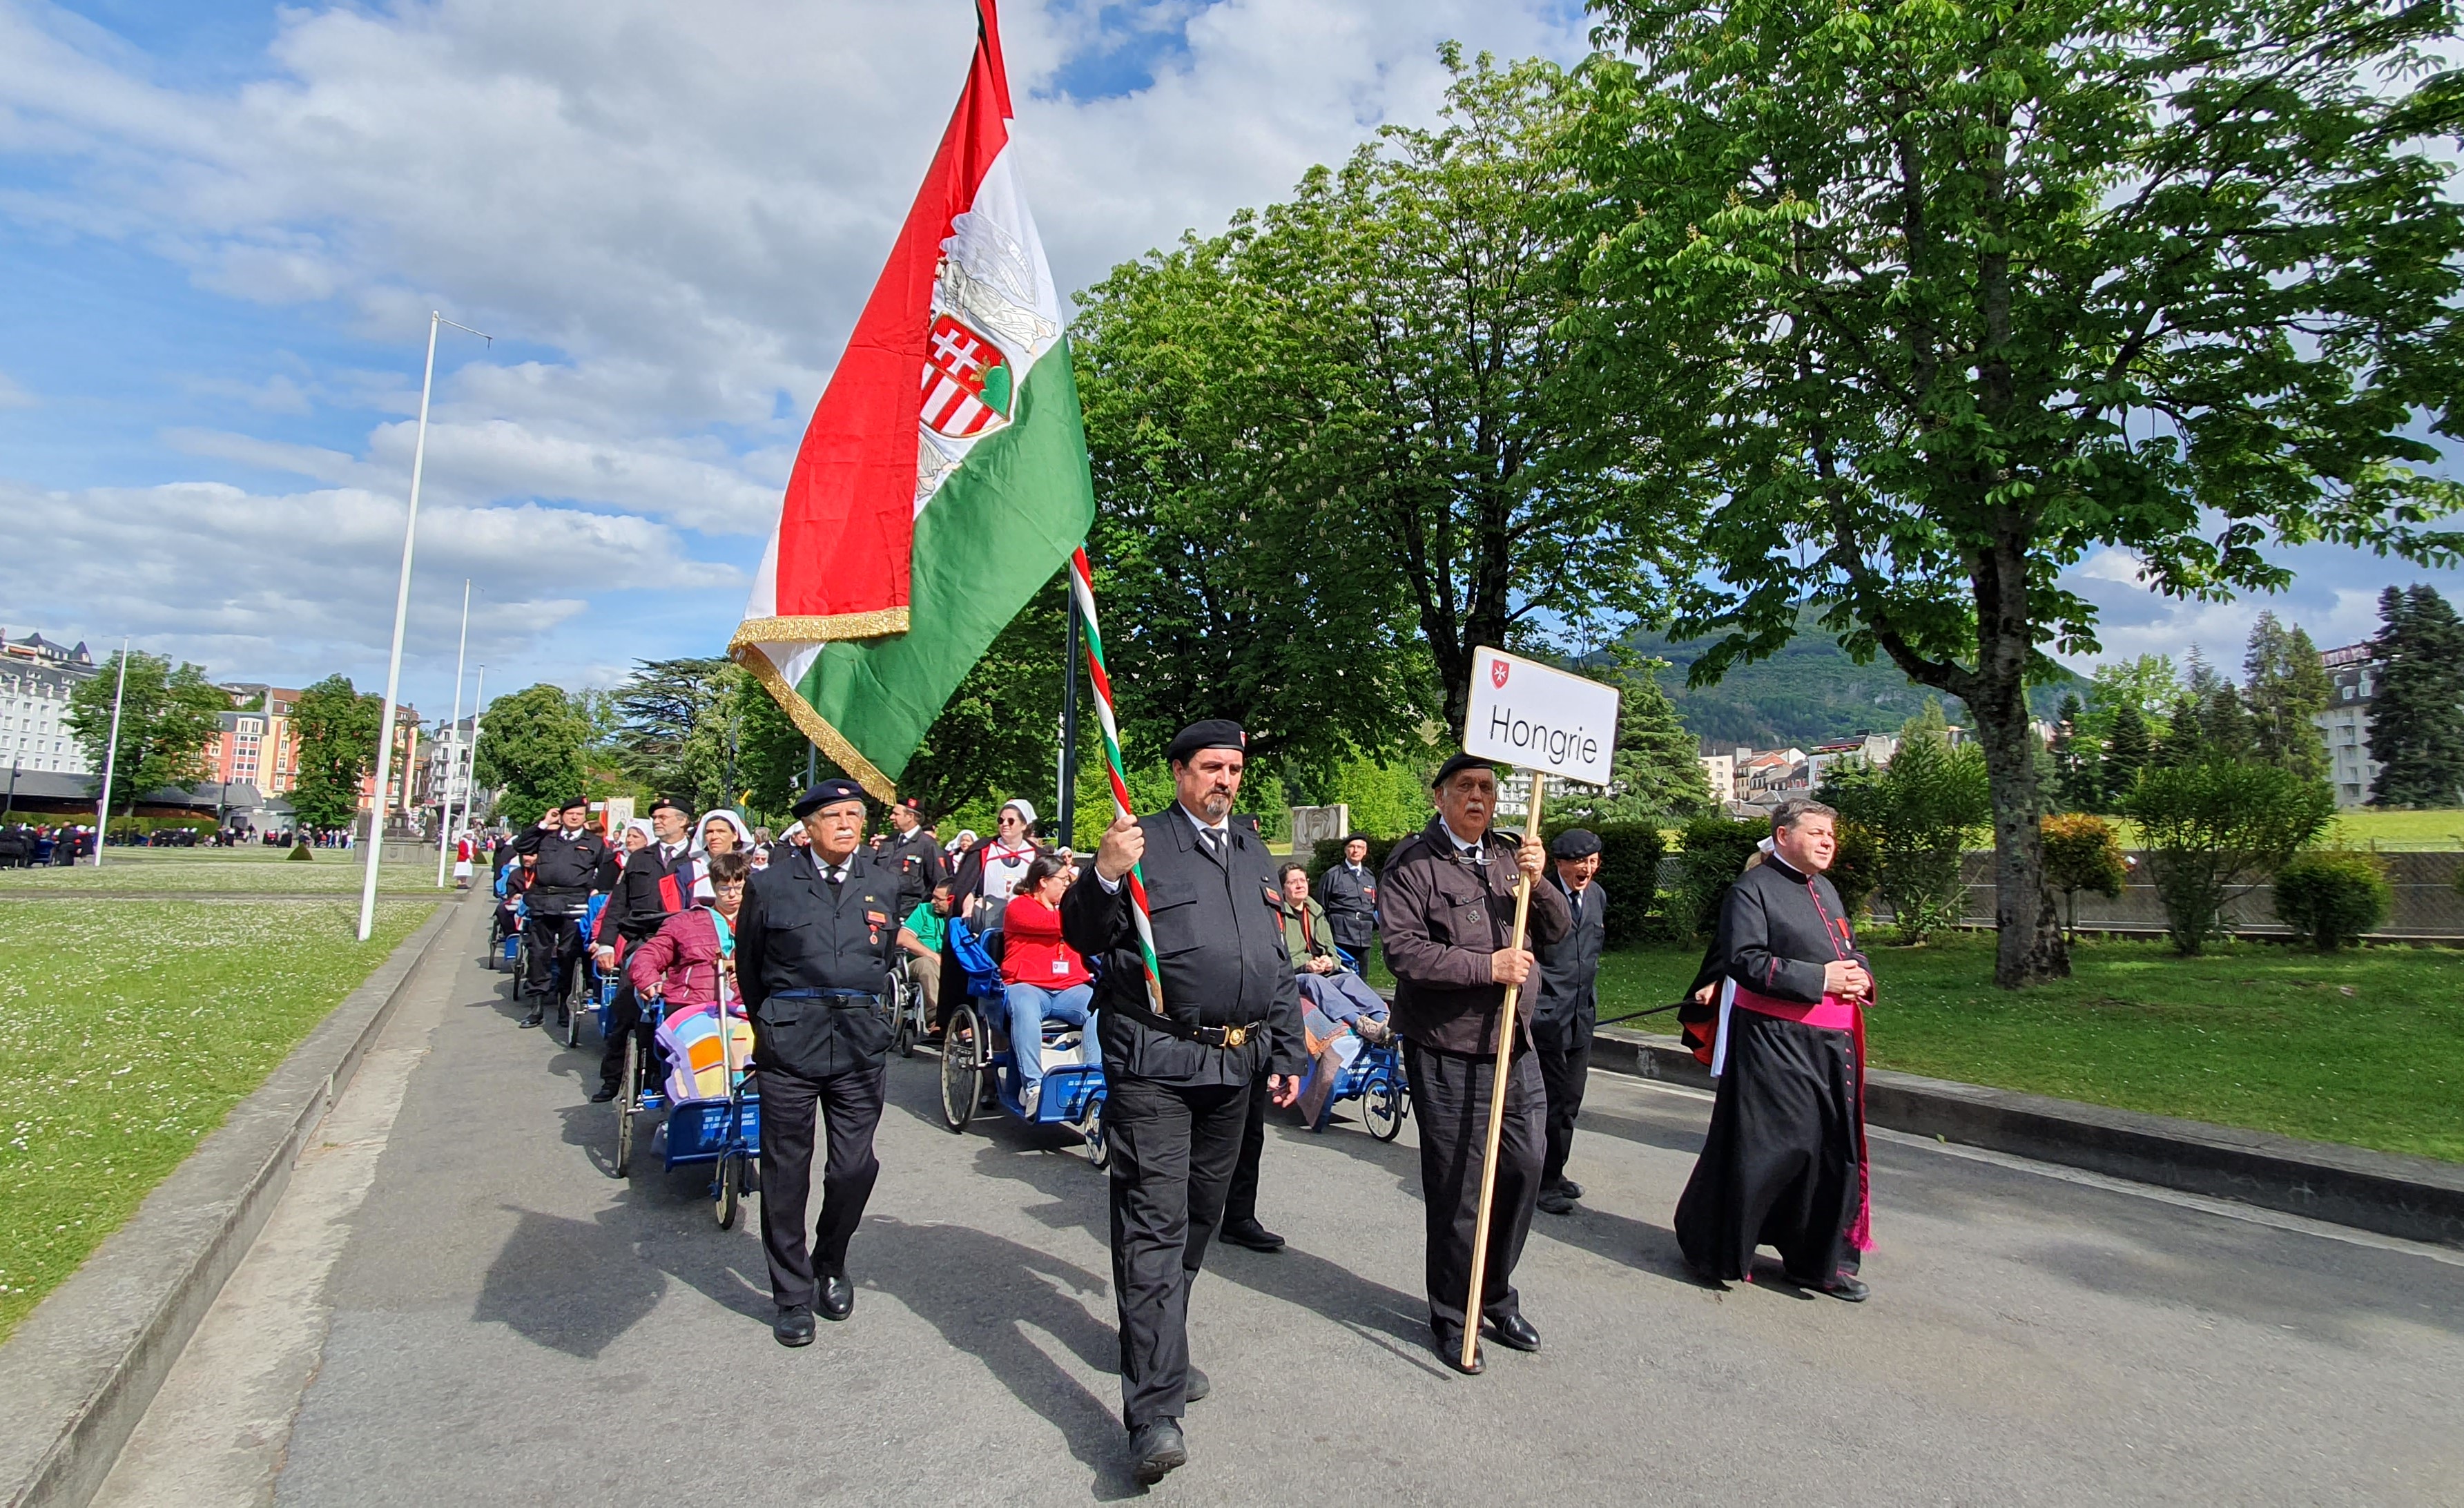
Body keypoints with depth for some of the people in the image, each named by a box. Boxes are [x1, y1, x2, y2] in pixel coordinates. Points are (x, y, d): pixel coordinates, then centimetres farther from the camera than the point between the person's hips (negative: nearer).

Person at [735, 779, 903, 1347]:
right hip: (788, 1043, -2)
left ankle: (830, 1265, 31)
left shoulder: (884, 884, 6)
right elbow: (748, 965, 10)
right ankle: (792, 1294, 22)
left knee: (855, 1166, 5)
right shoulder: (772, 883, -1)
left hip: (860, 1043, 2)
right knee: (786, 1172, 6)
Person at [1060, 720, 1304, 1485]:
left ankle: (1161, 1353, 36)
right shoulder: (1143, 842, -4)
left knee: (1200, 1217, 18)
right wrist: (1104, 876, -30)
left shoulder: (1256, 856, 16)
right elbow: (1084, 938, -11)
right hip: (1154, 1061, -6)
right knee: (1154, 1222, -7)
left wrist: (1286, 1054, 18)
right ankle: (1155, 1407, -4)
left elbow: (1279, 964, 21)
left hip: (1235, 1063, 7)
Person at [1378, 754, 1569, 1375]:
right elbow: (1402, 949, -18)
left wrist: (1538, 882, -11)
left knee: (1524, 1170, 12)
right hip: (1447, 1053, -6)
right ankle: (1452, 1318, 24)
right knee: (1457, 1189, 4)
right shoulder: (1413, 863, -9)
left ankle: (1497, 1299, 34)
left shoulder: (1509, 856, 10)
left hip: (1515, 1046, 6)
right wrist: (1487, 966, -19)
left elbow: (1558, 930, 8)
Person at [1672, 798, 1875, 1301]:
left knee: (1835, 1149, 11)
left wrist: (1861, 976, 3)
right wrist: (1820, 979, -20)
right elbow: (1744, 961, -19)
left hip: (1833, 1042, 8)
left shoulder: (1826, 891, 19)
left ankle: (1821, 1260, 26)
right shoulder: (1753, 889, -9)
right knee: (1762, 1146, -4)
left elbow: (1851, 952, 27)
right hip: (1775, 1039, -8)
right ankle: (1716, 1251, 14)